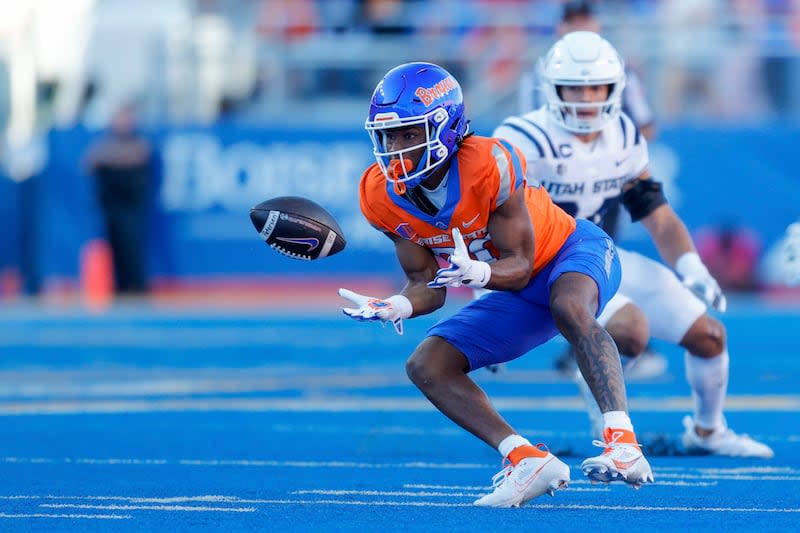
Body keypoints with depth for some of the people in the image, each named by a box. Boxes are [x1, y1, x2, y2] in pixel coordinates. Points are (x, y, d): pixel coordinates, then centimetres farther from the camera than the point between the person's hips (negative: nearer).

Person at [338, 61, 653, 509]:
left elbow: (520, 266, -25)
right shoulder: (383, 196, -14)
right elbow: (427, 284, -6)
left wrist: (479, 273, -47)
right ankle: (528, 461, -16)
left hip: (575, 251, -7)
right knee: (426, 366, -8)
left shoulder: (489, 165, -32)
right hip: (522, 295, 7)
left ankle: (623, 443, -46)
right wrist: (400, 306, -29)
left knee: (568, 307, -40)